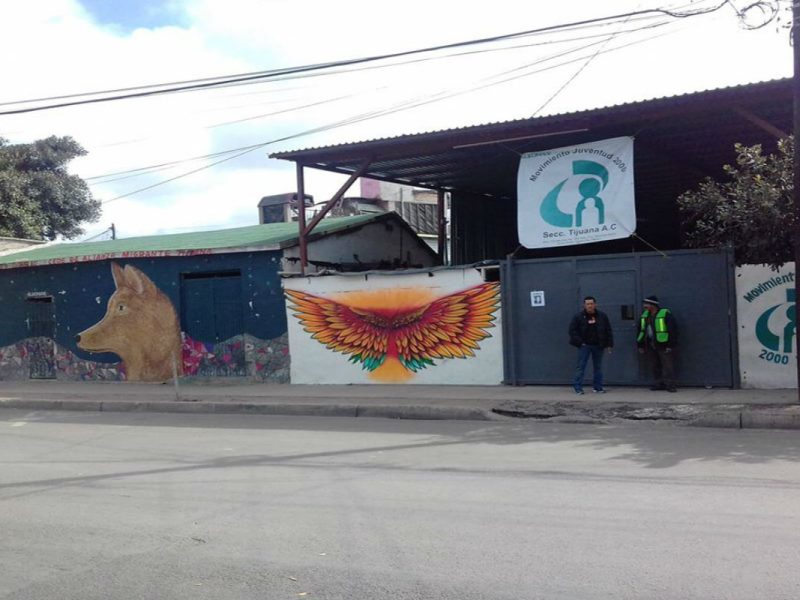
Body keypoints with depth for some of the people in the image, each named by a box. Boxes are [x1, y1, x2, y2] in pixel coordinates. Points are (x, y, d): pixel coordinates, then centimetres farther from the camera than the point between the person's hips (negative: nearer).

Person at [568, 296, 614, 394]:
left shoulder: (602, 316, 3)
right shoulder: (578, 317, -4)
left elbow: (608, 331, 7)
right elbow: (572, 330, -3)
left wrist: (609, 344, 2)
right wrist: (579, 342, -10)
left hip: (598, 346, 3)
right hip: (584, 346, -3)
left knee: (598, 367, 8)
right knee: (580, 366, -5)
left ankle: (598, 387, 17)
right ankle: (578, 387, -1)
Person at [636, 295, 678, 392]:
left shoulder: (665, 314, -10)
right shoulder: (644, 316, 11)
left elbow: (672, 329, -12)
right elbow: (641, 331, 17)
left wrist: (670, 345, -16)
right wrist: (640, 345, 13)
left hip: (663, 345, -7)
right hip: (650, 345, 7)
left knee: (668, 366, -5)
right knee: (656, 366, 11)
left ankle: (670, 385, -2)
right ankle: (659, 384, 19)